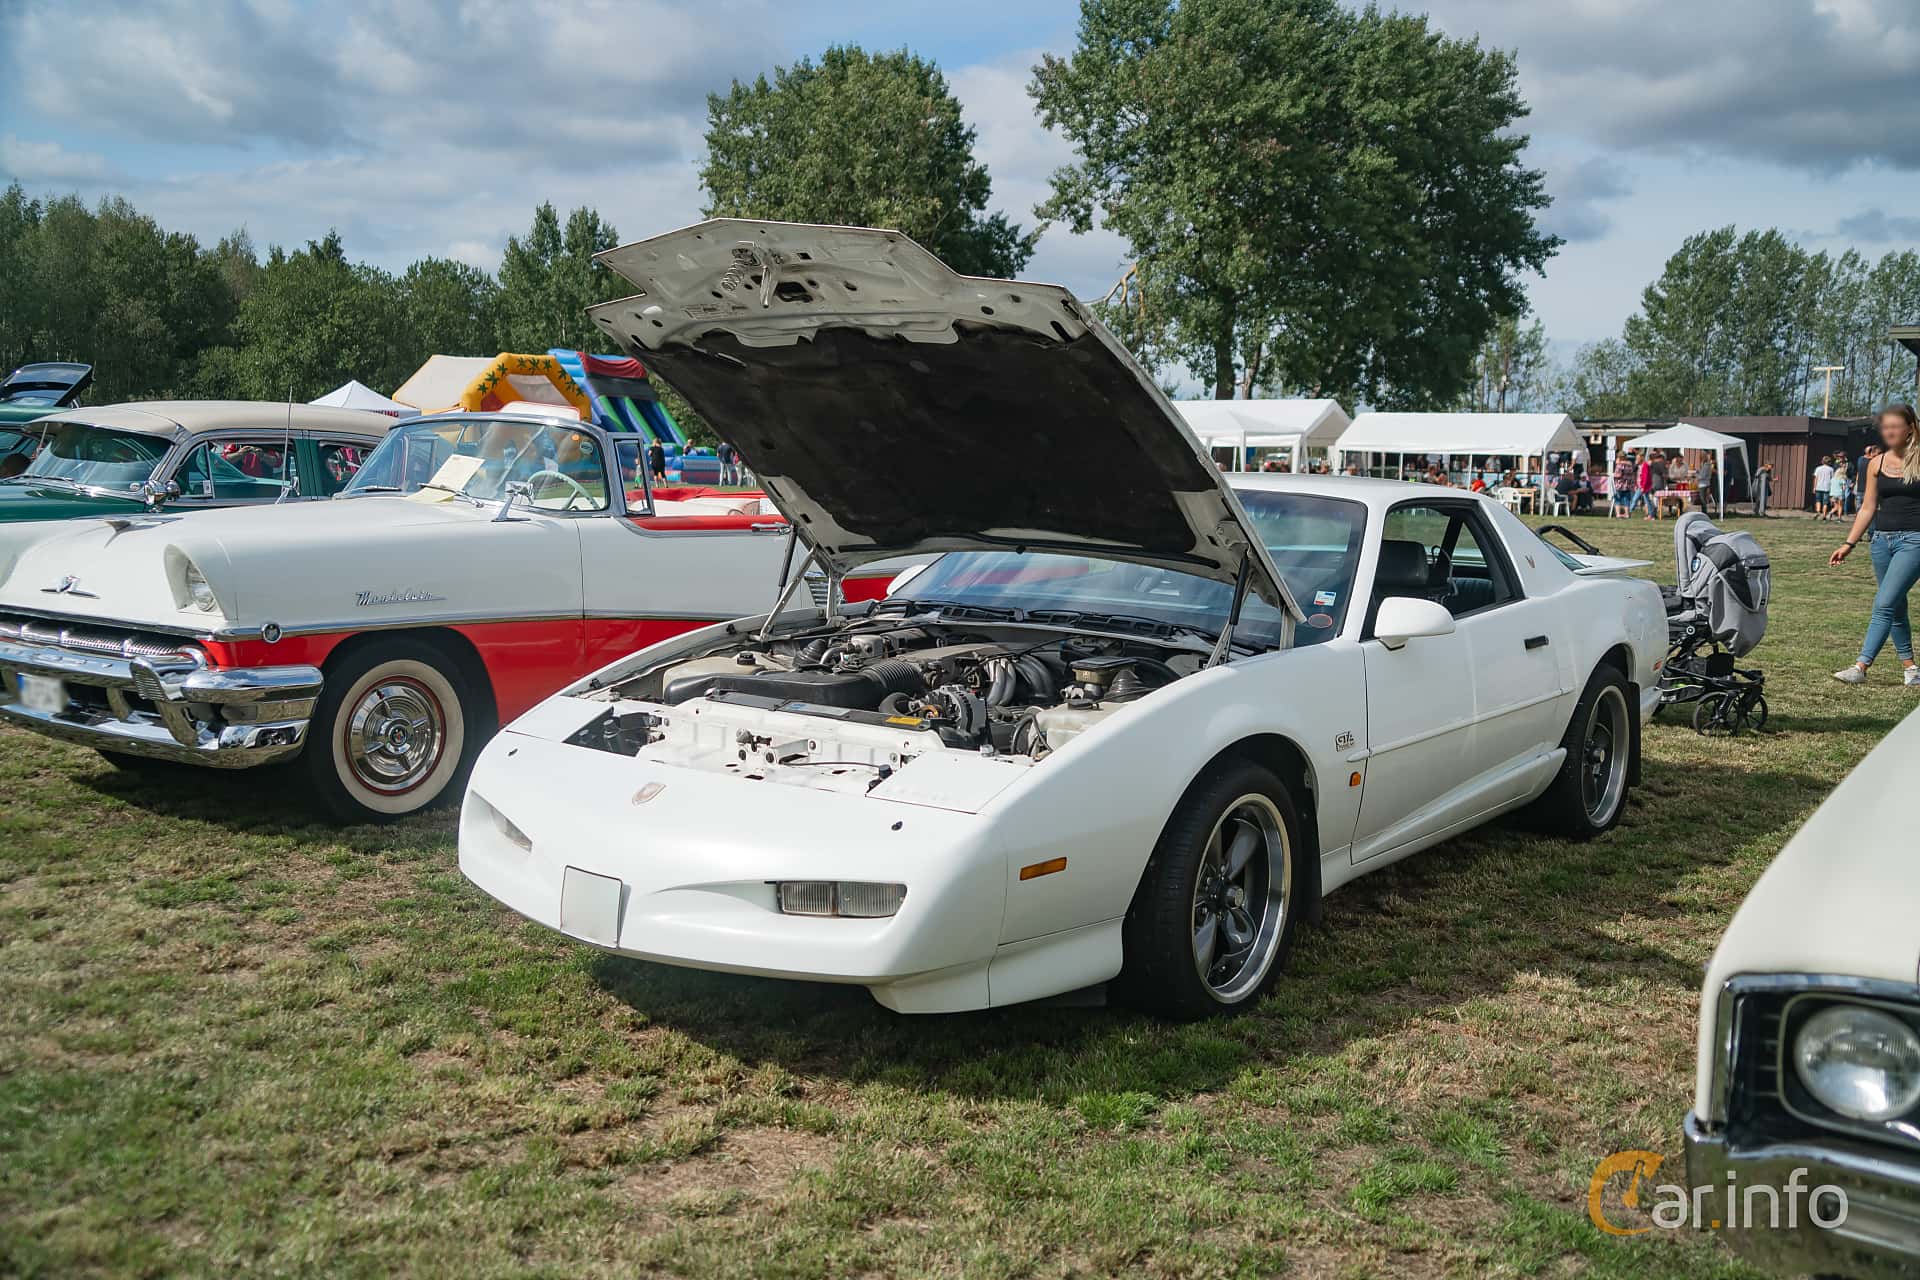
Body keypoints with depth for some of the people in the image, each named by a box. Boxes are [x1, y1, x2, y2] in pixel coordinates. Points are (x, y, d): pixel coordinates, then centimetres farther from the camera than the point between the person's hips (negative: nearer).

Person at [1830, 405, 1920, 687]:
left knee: (1885, 604, -13)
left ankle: (1860, 667, -17)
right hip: (1882, 539, 5)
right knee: (1896, 608, 10)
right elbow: (1867, 508, 13)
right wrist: (1849, 543, 9)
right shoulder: (1877, 464, 9)